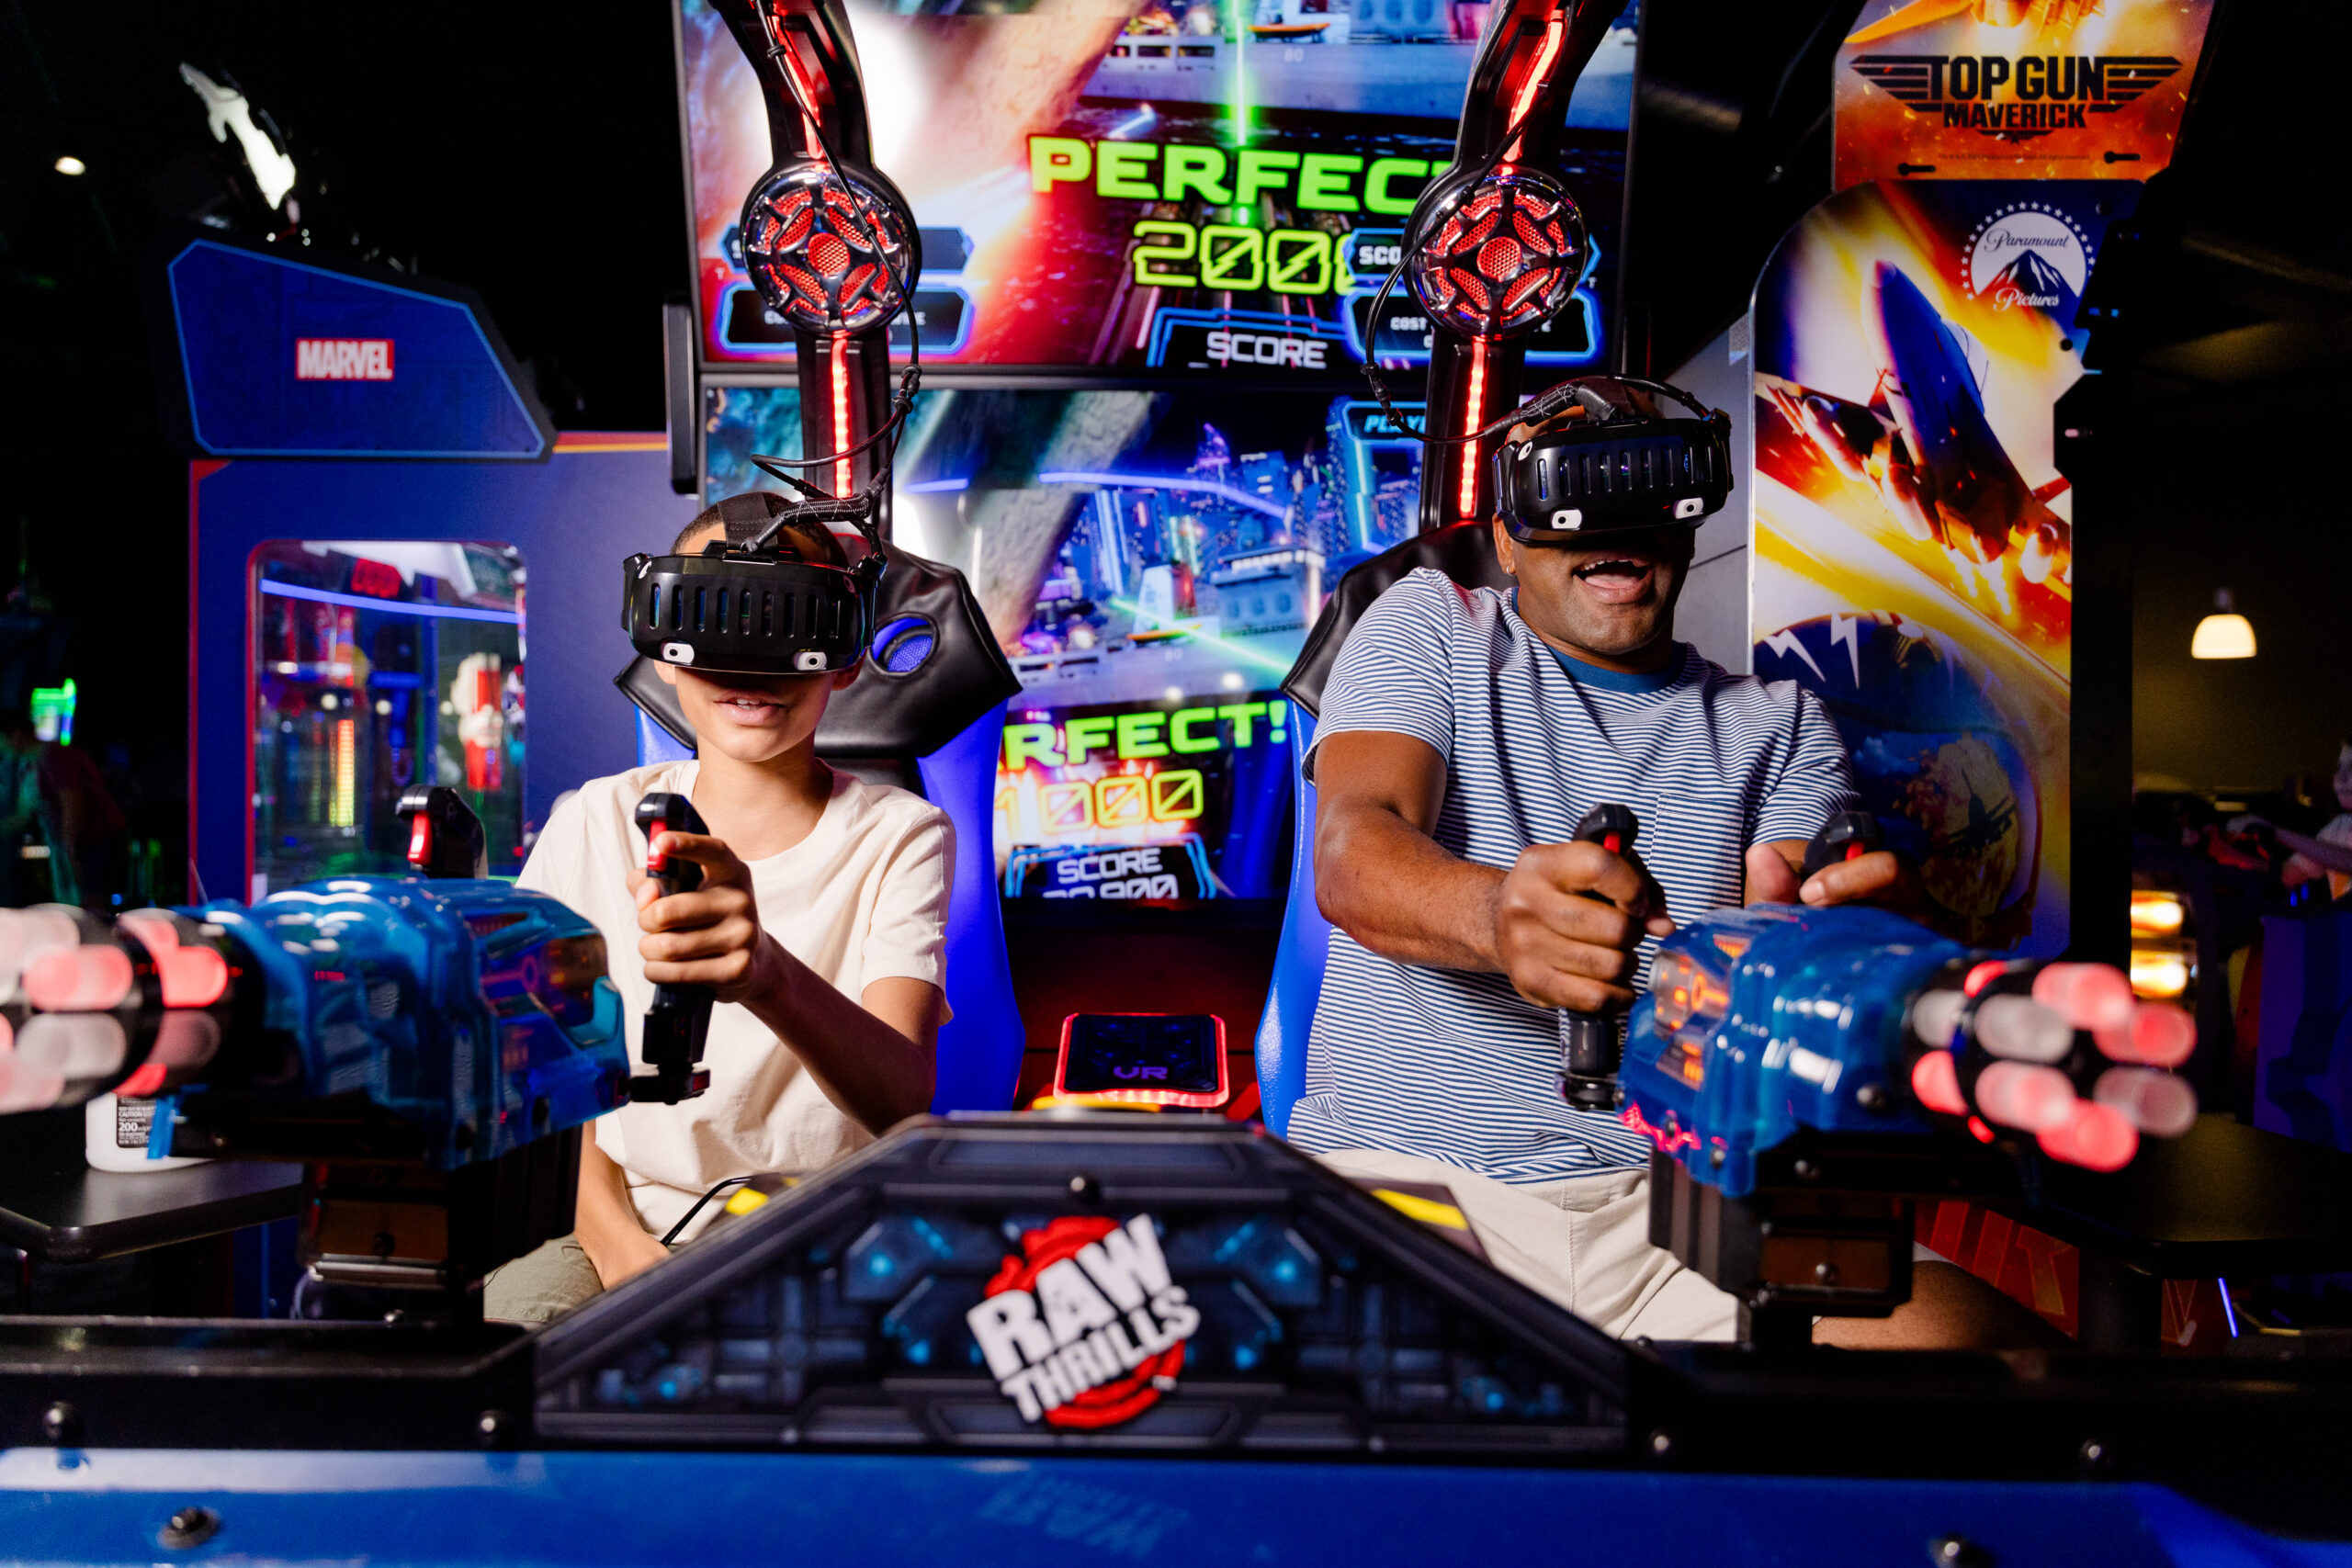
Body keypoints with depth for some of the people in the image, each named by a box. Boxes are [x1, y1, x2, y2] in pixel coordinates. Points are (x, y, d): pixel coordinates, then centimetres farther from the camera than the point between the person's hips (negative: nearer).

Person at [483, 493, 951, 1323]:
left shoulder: (900, 836, -6)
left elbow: (903, 1098, -22)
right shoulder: (598, 822, 3)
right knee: (498, 1319, -29)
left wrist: (769, 975, -44)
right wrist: (612, 1233, -11)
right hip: (629, 1230, 1)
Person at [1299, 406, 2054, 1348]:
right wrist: (1496, 917, -33)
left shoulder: (1778, 722, 16)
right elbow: (1350, 852, -9)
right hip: (1398, 1165, -2)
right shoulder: (1428, 627, 9)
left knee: (1967, 1330, -24)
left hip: (1683, 1195, 3)